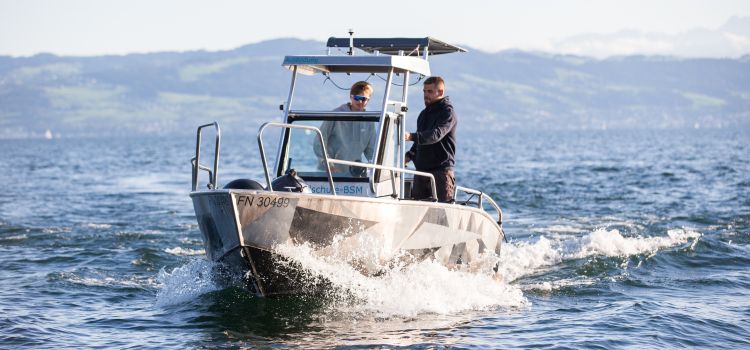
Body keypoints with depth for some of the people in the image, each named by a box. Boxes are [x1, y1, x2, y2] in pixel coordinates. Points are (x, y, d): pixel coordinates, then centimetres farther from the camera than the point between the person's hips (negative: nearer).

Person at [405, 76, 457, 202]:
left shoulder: (447, 112, -8)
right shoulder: (424, 114, 19)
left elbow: (436, 134, -25)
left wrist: (411, 136, -39)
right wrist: (410, 155, 8)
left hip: (441, 170, -8)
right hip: (421, 170, 8)